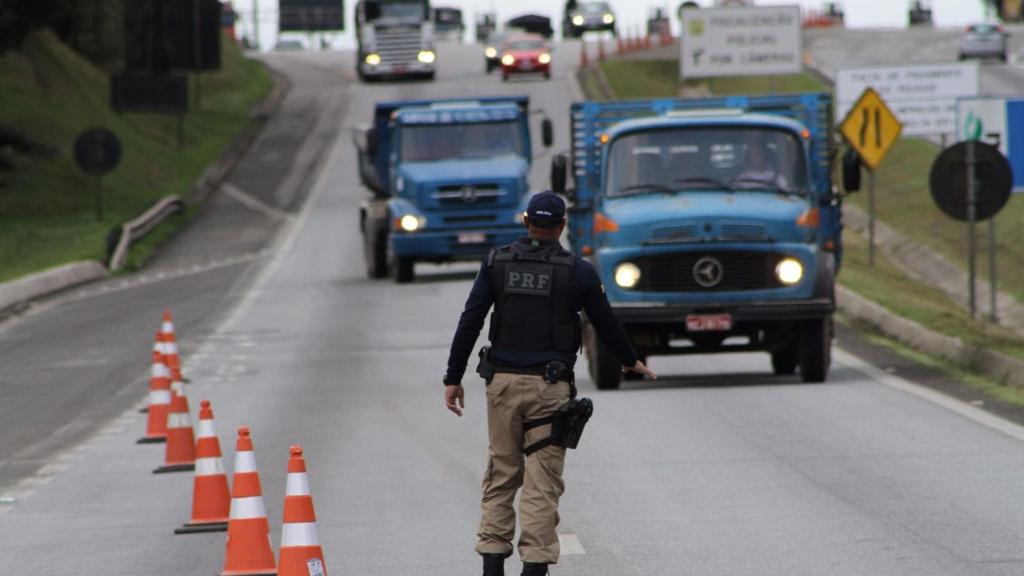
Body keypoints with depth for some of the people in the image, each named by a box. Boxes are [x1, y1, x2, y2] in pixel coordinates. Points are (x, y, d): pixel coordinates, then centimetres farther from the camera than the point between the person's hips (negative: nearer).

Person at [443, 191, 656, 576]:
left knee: (500, 478, 11)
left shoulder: (497, 263, 3)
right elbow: (605, 324, 9)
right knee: (542, 483, -1)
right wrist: (630, 361, 27)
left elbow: (470, 323, 0)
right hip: (550, 386, -2)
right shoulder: (577, 272, -2)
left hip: (504, 384, 2)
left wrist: (454, 378, 5)